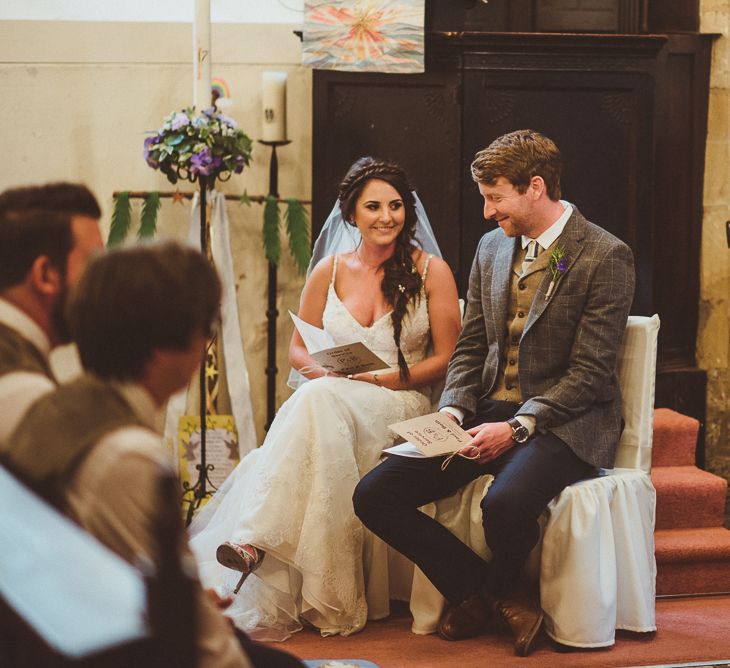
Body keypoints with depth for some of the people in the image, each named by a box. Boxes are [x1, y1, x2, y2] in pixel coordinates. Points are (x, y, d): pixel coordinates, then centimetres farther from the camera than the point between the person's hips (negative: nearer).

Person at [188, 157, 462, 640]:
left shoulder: (431, 271, 5)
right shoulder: (329, 272, 14)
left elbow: (446, 360, 3)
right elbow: (298, 349, 18)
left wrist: (384, 378, -13)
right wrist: (327, 369, -6)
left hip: (403, 404, -2)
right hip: (329, 397, 3)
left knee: (320, 401, -36)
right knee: (316, 399, -37)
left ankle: (256, 536, -41)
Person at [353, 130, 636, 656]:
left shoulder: (606, 257, -9)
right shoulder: (492, 247, 13)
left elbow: (589, 373, -13)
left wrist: (517, 427, -21)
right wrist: (453, 410, -4)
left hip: (564, 421, -6)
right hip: (487, 413, 7)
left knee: (505, 506, -37)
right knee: (374, 494, -12)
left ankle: (493, 591, 1)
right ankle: (493, 595, 0)